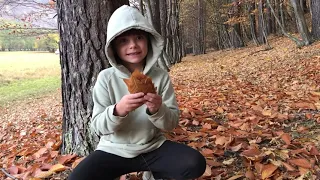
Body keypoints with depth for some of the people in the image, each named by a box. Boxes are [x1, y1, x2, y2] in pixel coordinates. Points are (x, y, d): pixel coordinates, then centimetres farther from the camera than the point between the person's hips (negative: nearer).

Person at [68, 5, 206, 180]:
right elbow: (98, 126, -10)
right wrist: (118, 110, -31)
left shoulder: (161, 76, -6)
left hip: (153, 147, 1)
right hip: (114, 150, -1)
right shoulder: (106, 77, -9)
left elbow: (172, 123, -5)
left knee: (195, 164, -22)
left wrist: (157, 110, -27)